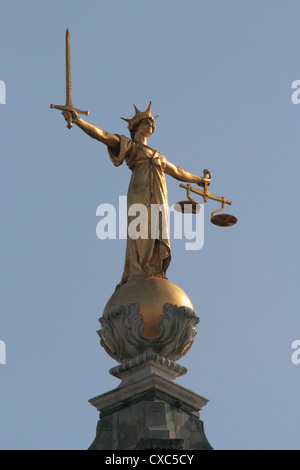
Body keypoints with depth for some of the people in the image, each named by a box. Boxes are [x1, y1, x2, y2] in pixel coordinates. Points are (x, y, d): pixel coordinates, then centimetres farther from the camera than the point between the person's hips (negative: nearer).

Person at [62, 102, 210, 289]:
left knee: (159, 238, -5)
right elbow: (101, 135, 2)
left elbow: (177, 171, 46)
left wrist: (198, 179, 58)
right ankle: (135, 281, -20)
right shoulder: (128, 144, 14)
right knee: (140, 240, -15)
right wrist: (77, 120, -12)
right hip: (140, 195, -6)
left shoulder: (157, 155, 32)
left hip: (159, 200, 6)